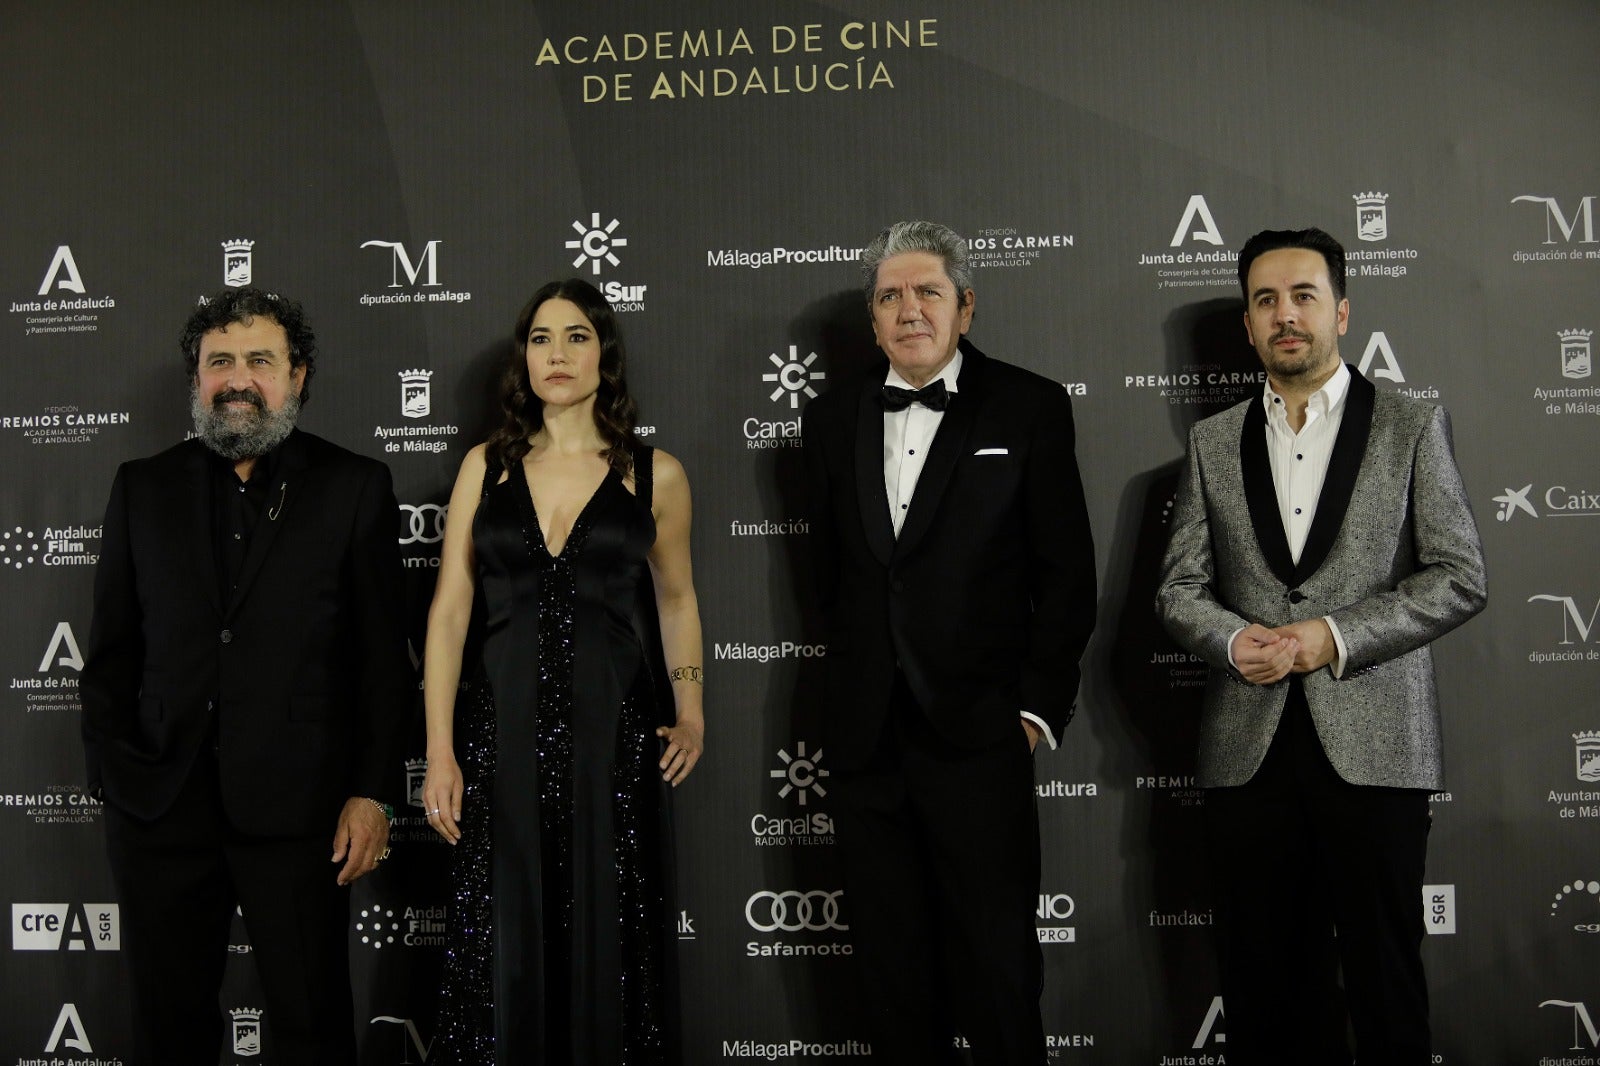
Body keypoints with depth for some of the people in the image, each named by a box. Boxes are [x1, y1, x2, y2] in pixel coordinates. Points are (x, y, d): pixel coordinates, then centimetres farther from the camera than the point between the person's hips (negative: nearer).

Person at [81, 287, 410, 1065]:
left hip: (296, 807, -2)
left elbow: (382, 656, -1)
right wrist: (111, 768, 3)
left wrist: (372, 793, -5)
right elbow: (112, 646, 10)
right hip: (161, 800, 3)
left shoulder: (354, 487, 1)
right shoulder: (143, 486, 9)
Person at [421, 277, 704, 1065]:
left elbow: (675, 597, 14)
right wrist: (440, 752, -4)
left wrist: (690, 711, 1)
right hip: (503, 730, 1)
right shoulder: (487, 465, 5)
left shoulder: (654, 475, 3)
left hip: (610, 733, -1)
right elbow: (450, 609, 3)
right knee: (506, 946, 6)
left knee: (607, 942, 6)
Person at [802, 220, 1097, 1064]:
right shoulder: (834, 417, 10)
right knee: (893, 972, 13)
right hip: (867, 738, 4)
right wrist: (861, 671, 11)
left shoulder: (1030, 408, -1)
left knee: (999, 975, 4)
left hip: (978, 736, -3)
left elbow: (1066, 574, -2)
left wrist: (1038, 709, -5)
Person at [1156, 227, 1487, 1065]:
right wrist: (1233, 640, -11)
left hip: (1374, 745, -2)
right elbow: (1179, 587, 10)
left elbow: (1460, 579, -1)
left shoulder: (1412, 426, 5)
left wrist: (1334, 637, -12)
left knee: (1385, 980, 6)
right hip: (1249, 747, 2)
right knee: (1265, 986, 9)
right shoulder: (1212, 442, 11)